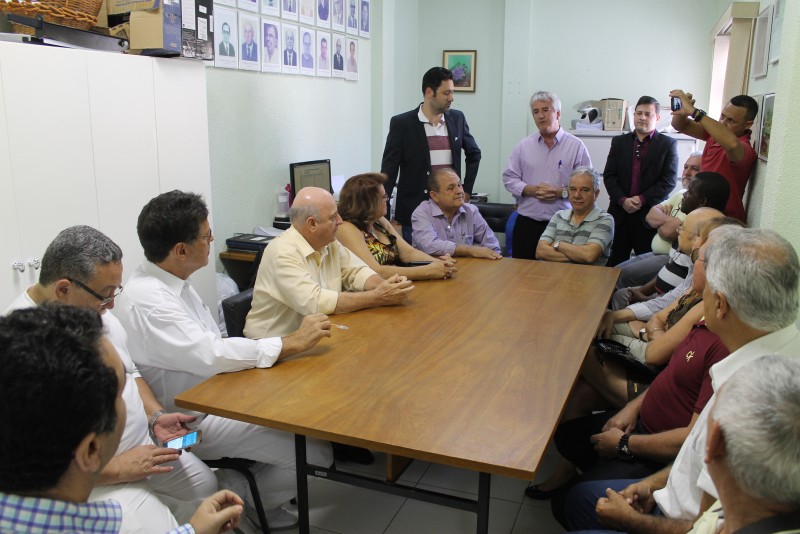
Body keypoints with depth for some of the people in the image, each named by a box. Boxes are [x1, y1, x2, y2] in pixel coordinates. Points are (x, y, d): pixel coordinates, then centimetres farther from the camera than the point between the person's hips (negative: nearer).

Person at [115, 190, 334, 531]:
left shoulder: (171, 282, 2)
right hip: (192, 421, -9)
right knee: (315, 451, -12)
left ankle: (235, 490, 15)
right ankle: (236, 500, 10)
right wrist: (291, 343, -25)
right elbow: (212, 354, -31)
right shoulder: (147, 302, -27)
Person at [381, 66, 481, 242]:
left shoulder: (457, 119, 7)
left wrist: (466, 190, 13)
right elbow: (389, 169, -5)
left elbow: (474, 154, 20)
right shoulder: (401, 123, -5)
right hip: (414, 209, -3)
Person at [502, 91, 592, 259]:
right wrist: (530, 190, -9)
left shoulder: (576, 146, 1)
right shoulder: (523, 146, 9)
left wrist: (562, 192, -15)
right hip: (527, 222, 2)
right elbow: (509, 178, 8)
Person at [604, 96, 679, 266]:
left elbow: (669, 181, -5)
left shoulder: (668, 144, 4)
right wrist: (622, 200, -11)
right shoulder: (619, 142, 12)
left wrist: (642, 199, -14)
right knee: (615, 264, 6)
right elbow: (609, 175, 4)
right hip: (620, 213, 2)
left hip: (649, 215, -2)